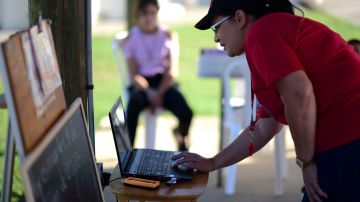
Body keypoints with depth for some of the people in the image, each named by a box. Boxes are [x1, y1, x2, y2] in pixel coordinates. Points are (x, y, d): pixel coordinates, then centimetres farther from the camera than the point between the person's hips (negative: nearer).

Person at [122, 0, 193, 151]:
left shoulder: (166, 36, 7)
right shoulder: (131, 38, 4)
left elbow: (170, 70, 1)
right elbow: (133, 74, -2)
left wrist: (159, 92, -15)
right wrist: (149, 92, -20)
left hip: (163, 82, 2)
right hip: (141, 83, -1)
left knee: (186, 114, -25)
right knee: (134, 103, -39)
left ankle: (181, 136, 14)